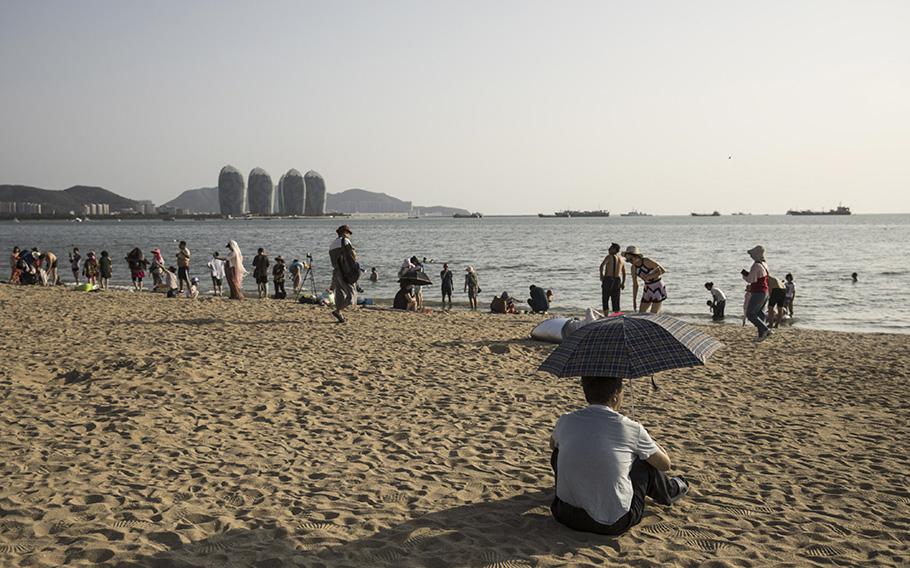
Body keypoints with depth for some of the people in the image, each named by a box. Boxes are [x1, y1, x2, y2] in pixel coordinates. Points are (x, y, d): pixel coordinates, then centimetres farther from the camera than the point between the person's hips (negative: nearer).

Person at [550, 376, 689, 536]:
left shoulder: (565, 421, -3)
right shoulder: (631, 428, -11)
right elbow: (665, 464, 7)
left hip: (566, 516, 3)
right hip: (614, 525, -3)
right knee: (647, 460, 15)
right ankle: (671, 491, 45)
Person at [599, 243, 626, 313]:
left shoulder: (609, 257, -7)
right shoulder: (621, 259, 12)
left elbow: (602, 266, -22)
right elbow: (624, 272, 12)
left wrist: (601, 275, -9)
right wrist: (623, 283, 15)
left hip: (608, 279, -5)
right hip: (617, 280, 5)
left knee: (605, 300, 2)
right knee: (616, 300, 9)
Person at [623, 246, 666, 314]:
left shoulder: (647, 261, -22)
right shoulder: (633, 268, -3)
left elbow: (663, 270, -16)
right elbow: (635, 285, 4)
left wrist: (650, 276, -25)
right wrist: (634, 301, 3)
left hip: (658, 288, -6)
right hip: (648, 290, 6)